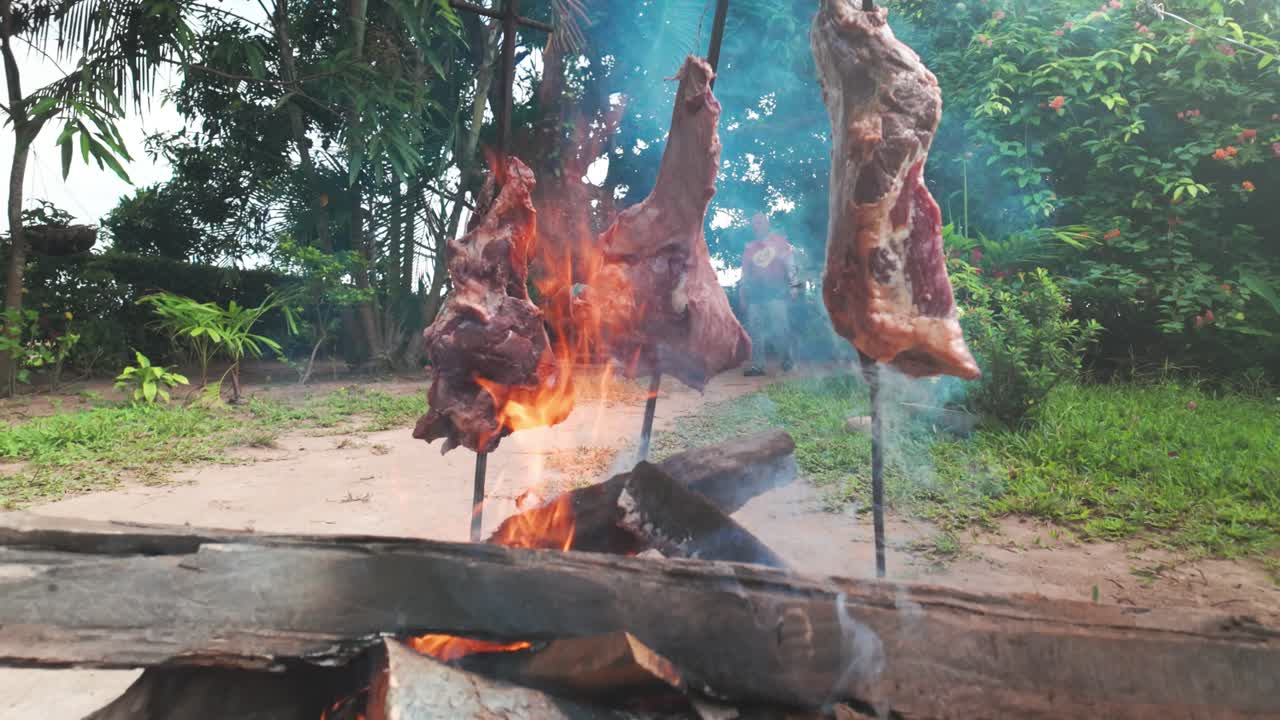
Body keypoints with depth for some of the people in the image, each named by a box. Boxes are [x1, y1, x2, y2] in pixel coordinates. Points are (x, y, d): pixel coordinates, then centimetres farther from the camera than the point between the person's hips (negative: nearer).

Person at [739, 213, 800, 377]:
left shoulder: (778, 240, 8)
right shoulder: (749, 249, 19)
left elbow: (790, 263, 1)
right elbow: (745, 274, 22)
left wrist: (794, 284, -8)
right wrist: (742, 296, 17)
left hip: (777, 292, -4)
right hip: (755, 294, 4)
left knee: (780, 328, -11)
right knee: (755, 331, -1)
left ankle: (787, 359, 9)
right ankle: (757, 366, 2)